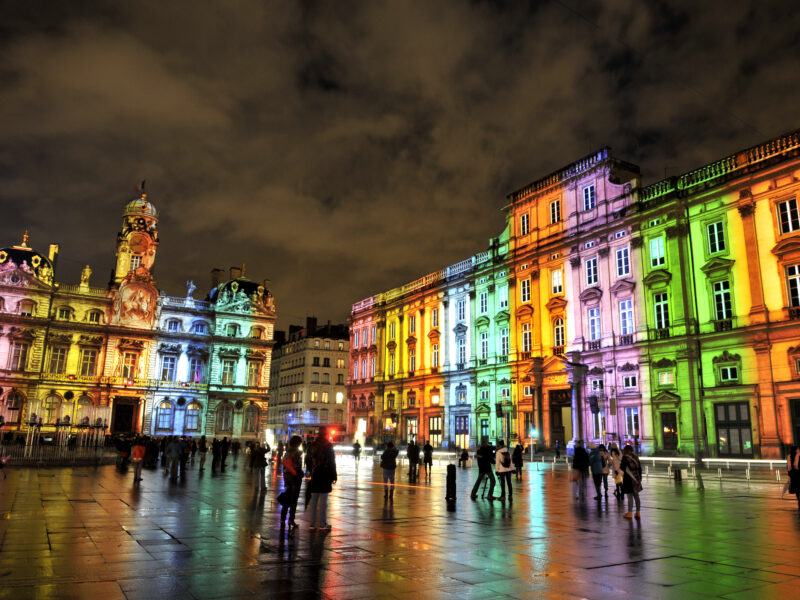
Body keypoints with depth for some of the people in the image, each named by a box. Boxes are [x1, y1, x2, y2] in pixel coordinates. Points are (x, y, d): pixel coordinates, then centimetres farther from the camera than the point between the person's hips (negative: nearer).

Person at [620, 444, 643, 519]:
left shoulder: (625, 457, -12)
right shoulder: (636, 457, 7)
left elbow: (622, 467, -15)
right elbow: (639, 468, 11)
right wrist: (640, 477, 19)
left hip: (629, 479, -6)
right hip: (636, 478, 6)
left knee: (630, 496, -1)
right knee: (636, 496, 12)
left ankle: (630, 513, 3)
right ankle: (637, 512, 17)